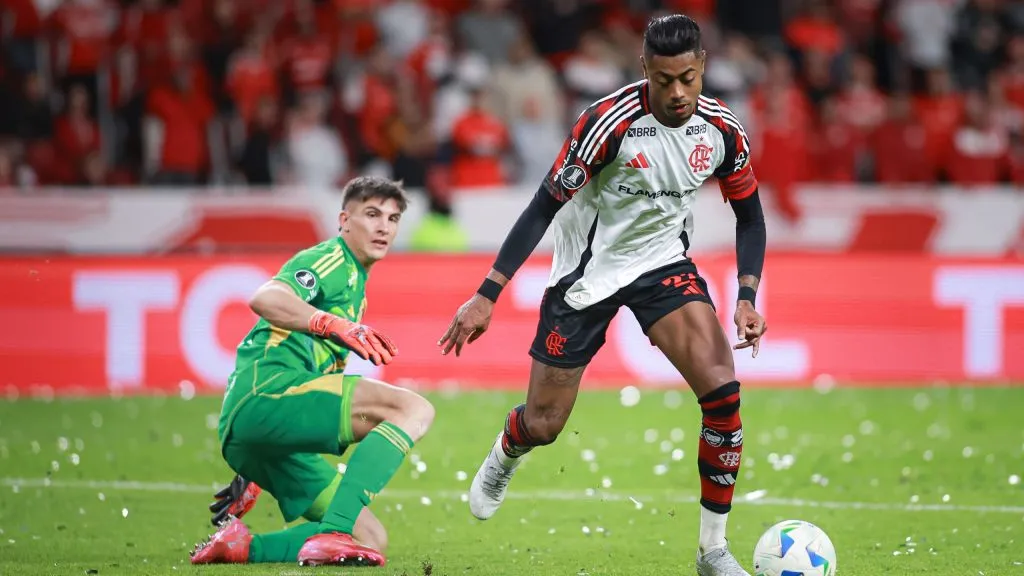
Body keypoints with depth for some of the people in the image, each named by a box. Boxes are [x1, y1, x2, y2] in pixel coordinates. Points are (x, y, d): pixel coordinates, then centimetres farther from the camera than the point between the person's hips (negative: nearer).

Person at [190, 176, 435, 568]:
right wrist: (334, 325, -36)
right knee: (414, 409, -23)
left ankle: (241, 545, -3)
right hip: (265, 393, -9)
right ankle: (333, 533, -33)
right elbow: (265, 300, -21)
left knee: (371, 538, 4)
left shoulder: (355, 285, 30)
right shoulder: (334, 260, 1)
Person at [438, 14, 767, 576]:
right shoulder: (610, 122, -26)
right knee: (542, 425, 5)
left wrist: (746, 298, -11)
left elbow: (749, 215, 3)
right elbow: (545, 206, -22)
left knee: (722, 391, -20)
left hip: (665, 263, 3)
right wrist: (486, 296, -25)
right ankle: (502, 458, 46)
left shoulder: (722, 129, -13)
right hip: (587, 272, -3)